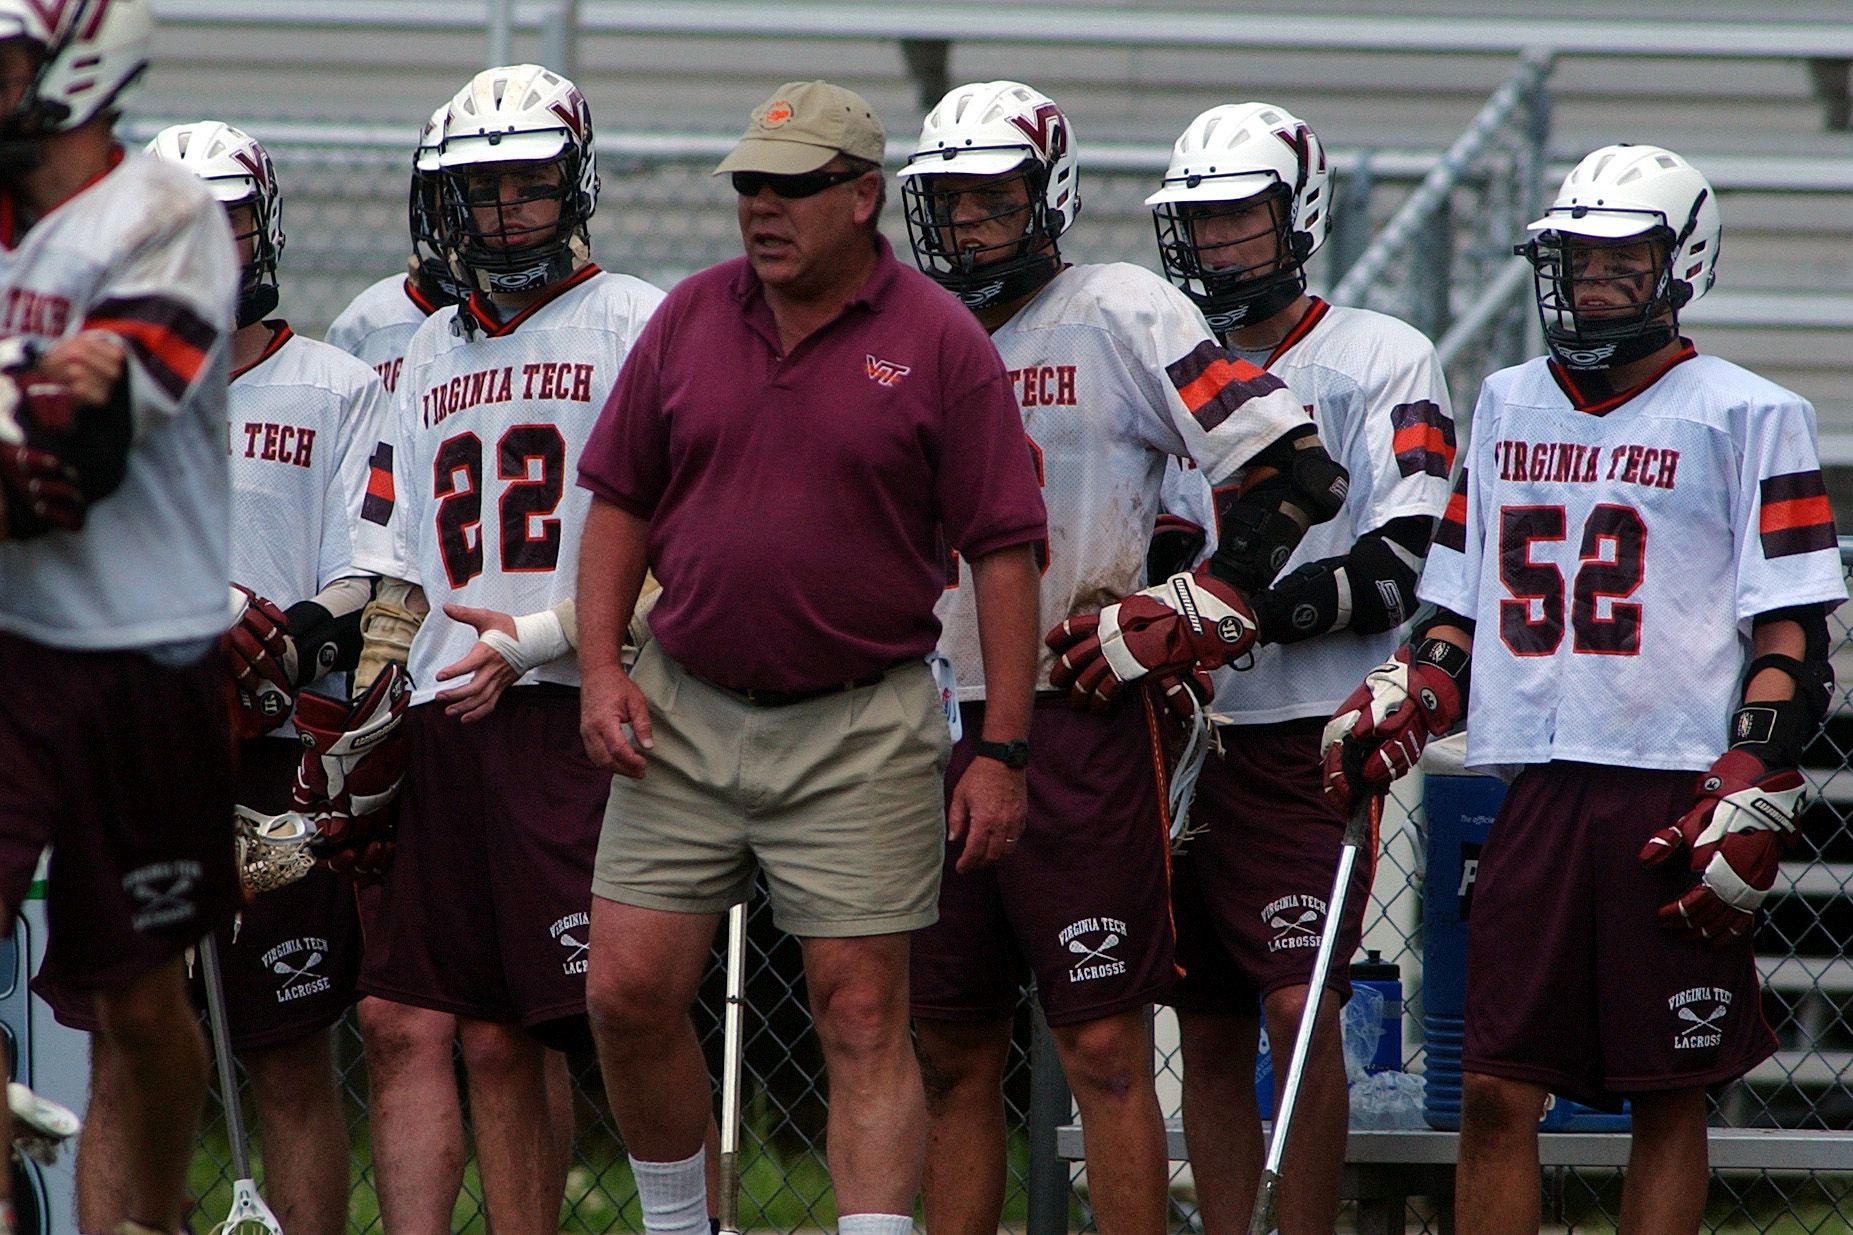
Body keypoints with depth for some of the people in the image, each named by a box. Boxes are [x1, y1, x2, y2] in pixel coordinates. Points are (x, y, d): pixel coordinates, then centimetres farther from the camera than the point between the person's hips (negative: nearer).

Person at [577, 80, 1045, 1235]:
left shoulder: (938, 344, -5)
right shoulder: (689, 318, 6)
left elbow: (1006, 555, -5)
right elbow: (620, 505, 13)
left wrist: (1001, 754, -10)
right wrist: (601, 671, 1)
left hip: (861, 731, -4)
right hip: (684, 715, 4)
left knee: (865, 1020, -4)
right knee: (629, 991, 3)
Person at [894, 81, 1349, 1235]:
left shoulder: (1121, 315, -5)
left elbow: (1297, 471, -8)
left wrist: (1195, 611, -12)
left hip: (1079, 720, -6)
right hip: (939, 727, 6)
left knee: (1106, 1051, -7)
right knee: (953, 1052, 9)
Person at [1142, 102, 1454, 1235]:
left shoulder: (1385, 362, 0)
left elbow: (1402, 570, -10)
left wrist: (1248, 609, -21)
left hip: (1309, 736, -5)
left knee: (1299, 1009, -11)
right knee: (1208, 1027, 6)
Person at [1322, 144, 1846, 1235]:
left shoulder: (1748, 417, 1)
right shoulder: (1508, 406, 17)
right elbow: (1465, 609, 24)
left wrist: (1751, 802, -12)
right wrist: (1406, 700, 7)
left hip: (1677, 801, -4)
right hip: (1536, 785, 4)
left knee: (1669, 1094, 1)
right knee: (1496, 1090, -1)